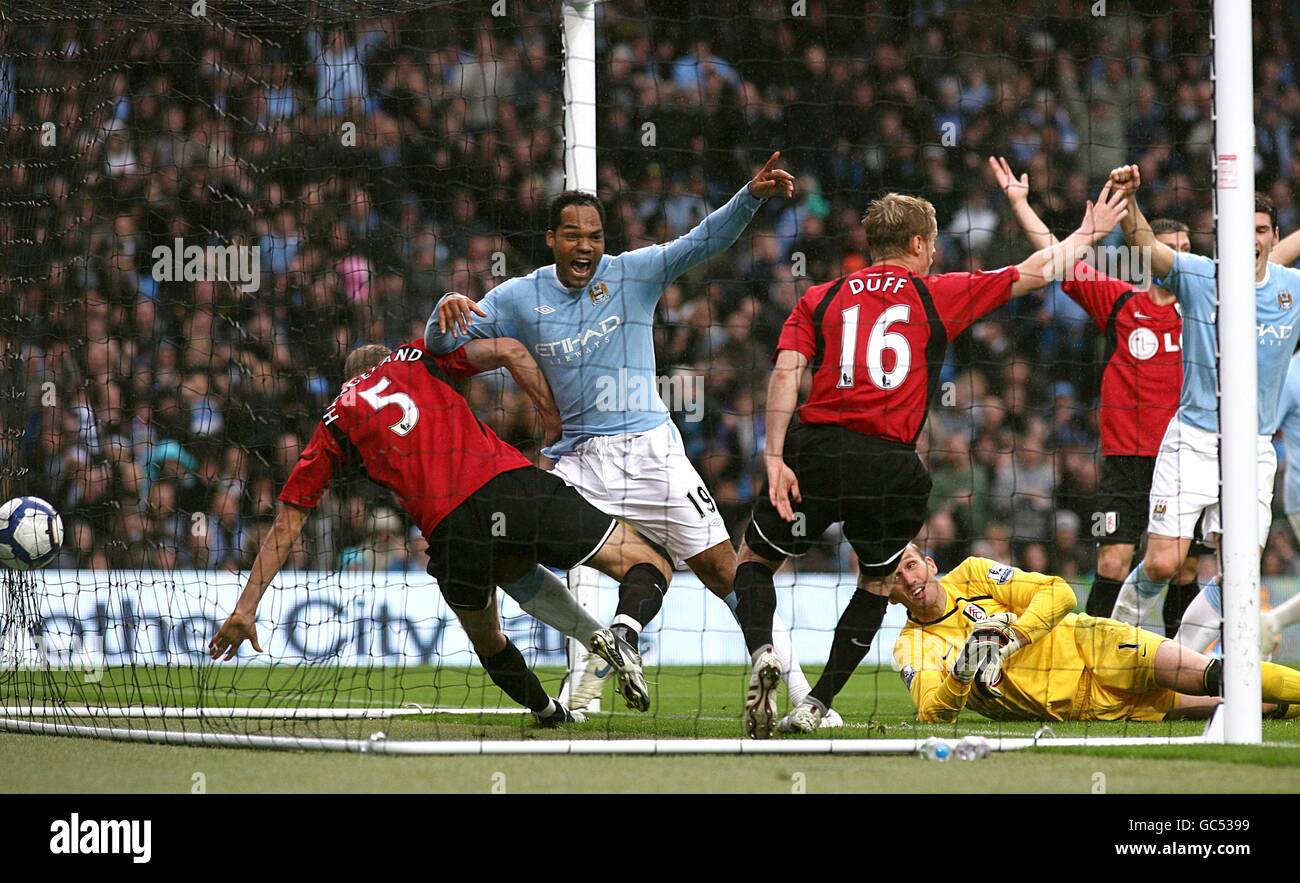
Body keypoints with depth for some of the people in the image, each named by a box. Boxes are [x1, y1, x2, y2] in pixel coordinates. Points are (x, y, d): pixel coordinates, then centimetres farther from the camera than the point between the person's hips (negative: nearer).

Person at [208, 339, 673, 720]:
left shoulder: (333, 425, 22)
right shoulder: (412, 360, 25)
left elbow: (286, 524, 19)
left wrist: (246, 608, 22)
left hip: (448, 527, 0)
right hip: (513, 482, 0)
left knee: (488, 644, 29)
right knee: (647, 567, 4)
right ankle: (622, 632, -24)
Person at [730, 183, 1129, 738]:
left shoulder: (819, 299, 13)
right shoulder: (939, 296, 11)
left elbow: (786, 373, -1)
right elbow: (1033, 273, 20)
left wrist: (775, 457, -6)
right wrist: (1088, 233, 35)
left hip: (816, 448, 1)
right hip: (891, 463, -1)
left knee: (756, 558, 17)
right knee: (876, 583, 21)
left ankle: (762, 653, -12)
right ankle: (817, 704, 13)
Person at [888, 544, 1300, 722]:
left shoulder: (971, 574, 1)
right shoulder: (912, 648, -1)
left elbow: (1059, 593, -4)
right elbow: (934, 715, -14)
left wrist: (1010, 636, -18)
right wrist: (960, 674, -33)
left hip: (1085, 647, 0)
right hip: (1076, 706, 0)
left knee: (1213, 678, -18)